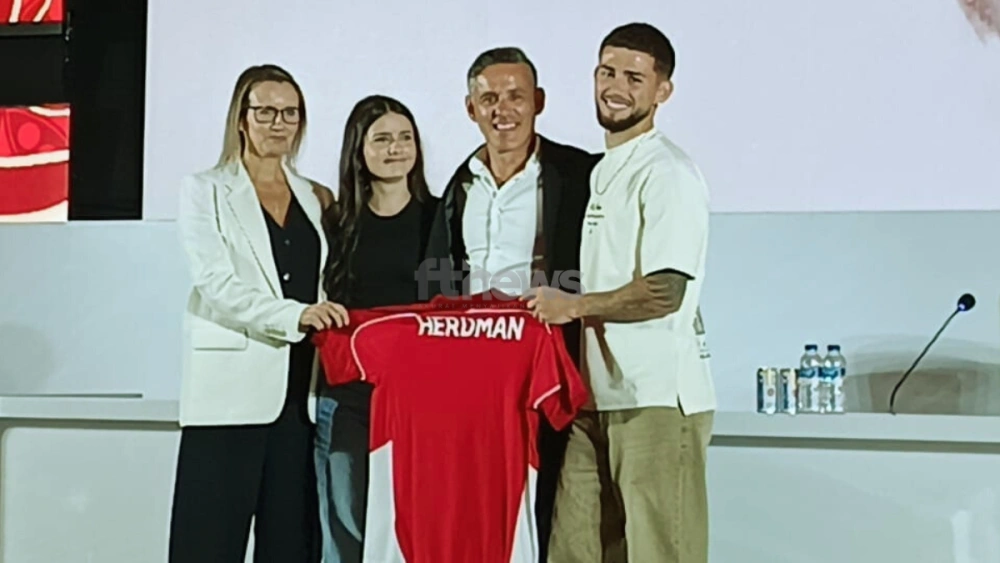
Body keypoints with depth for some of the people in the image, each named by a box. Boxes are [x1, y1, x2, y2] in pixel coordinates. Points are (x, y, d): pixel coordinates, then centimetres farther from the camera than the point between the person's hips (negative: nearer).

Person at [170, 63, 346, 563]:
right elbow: (217, 284, -9)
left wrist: (332, 321, -2)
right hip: (232, 386, -4)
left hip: (301, 387, 4)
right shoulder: (205, 191, 4)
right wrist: (295, 315, -21)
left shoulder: (317, 198, 16)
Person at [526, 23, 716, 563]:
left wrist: (571, 306, -9)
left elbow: (664, 293, -18)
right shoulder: (603, 171, 19)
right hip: (598, 396, 9)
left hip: (657, 398, -8)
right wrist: (566, 306, 9)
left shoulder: (668, 173, -9)